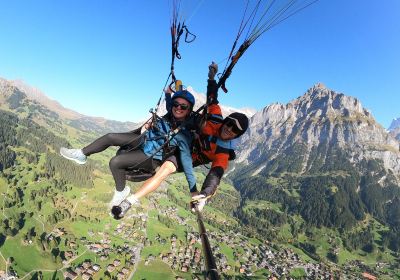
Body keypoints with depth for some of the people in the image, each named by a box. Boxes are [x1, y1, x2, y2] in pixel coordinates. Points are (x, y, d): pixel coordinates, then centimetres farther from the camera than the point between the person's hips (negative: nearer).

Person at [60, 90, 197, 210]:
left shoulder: (184, 135, -28)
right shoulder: (168, 117, -12)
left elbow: (187, 164, -25)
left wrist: (194, 191, -23)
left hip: (151, 158, -6)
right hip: (142, 140, 7)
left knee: (115, 162, -23)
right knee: (110, 137, -4)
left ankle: (121, 191, 5)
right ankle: (82, 154, 19)